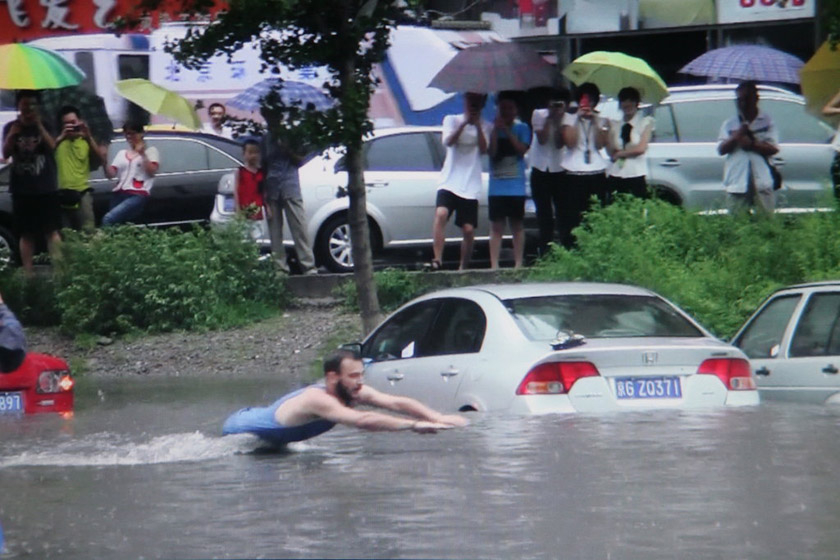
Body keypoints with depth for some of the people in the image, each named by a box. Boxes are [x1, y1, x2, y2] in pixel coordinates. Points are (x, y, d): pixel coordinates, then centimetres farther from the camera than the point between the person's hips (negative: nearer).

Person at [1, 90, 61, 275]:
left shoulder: (45, 125, 4)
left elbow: (52, 147, -9)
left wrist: (39, 126, -16)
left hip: (46, 188, -2)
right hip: (22, 190, 2)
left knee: (52, 231, -6)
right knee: (27, 234, 4)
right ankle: (28, 273, 5)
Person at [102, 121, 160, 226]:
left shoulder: (150, 150, 12)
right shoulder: (122, 153, 23)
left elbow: (152, 171, -2)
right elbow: (110, 174, 12)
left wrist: (142, 154, -9)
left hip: (138, 195, -5)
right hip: (119, 194, 5)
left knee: (108, 219, -25)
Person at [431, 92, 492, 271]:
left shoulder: (486, 127, 11)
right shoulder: (452, 120, 9)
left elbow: (484, 149, -5)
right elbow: (448, 141, -9)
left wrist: (478, 125, -11)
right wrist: (465, 123, -16)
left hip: (470, 187, 2)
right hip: (449, 182, -2)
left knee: (468, 229, -2)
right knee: (441, 214, -27)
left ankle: (463, 268, 13)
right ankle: (437, 259, -29)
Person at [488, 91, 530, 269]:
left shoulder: (522, 128, 6)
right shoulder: (492, 129, 7)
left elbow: (522, 149, -9)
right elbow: (491, 151, -5)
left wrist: (507, 130, -12)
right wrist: (496, 130, -11)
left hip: (516, 186, -1)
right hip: (496, 186, 1)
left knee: (517, 225, 3)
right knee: (496, 226, -1)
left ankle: (518, 264, 5)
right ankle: (494, 265, -2)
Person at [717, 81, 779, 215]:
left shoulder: (766, 122, 8)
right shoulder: (729, 124, 13)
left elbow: (773, 148, -1)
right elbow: (721, 149, 3)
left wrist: (752, 144, -12)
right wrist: (737, 136, -11)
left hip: (762, 184, -1)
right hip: (737, 184, 1)